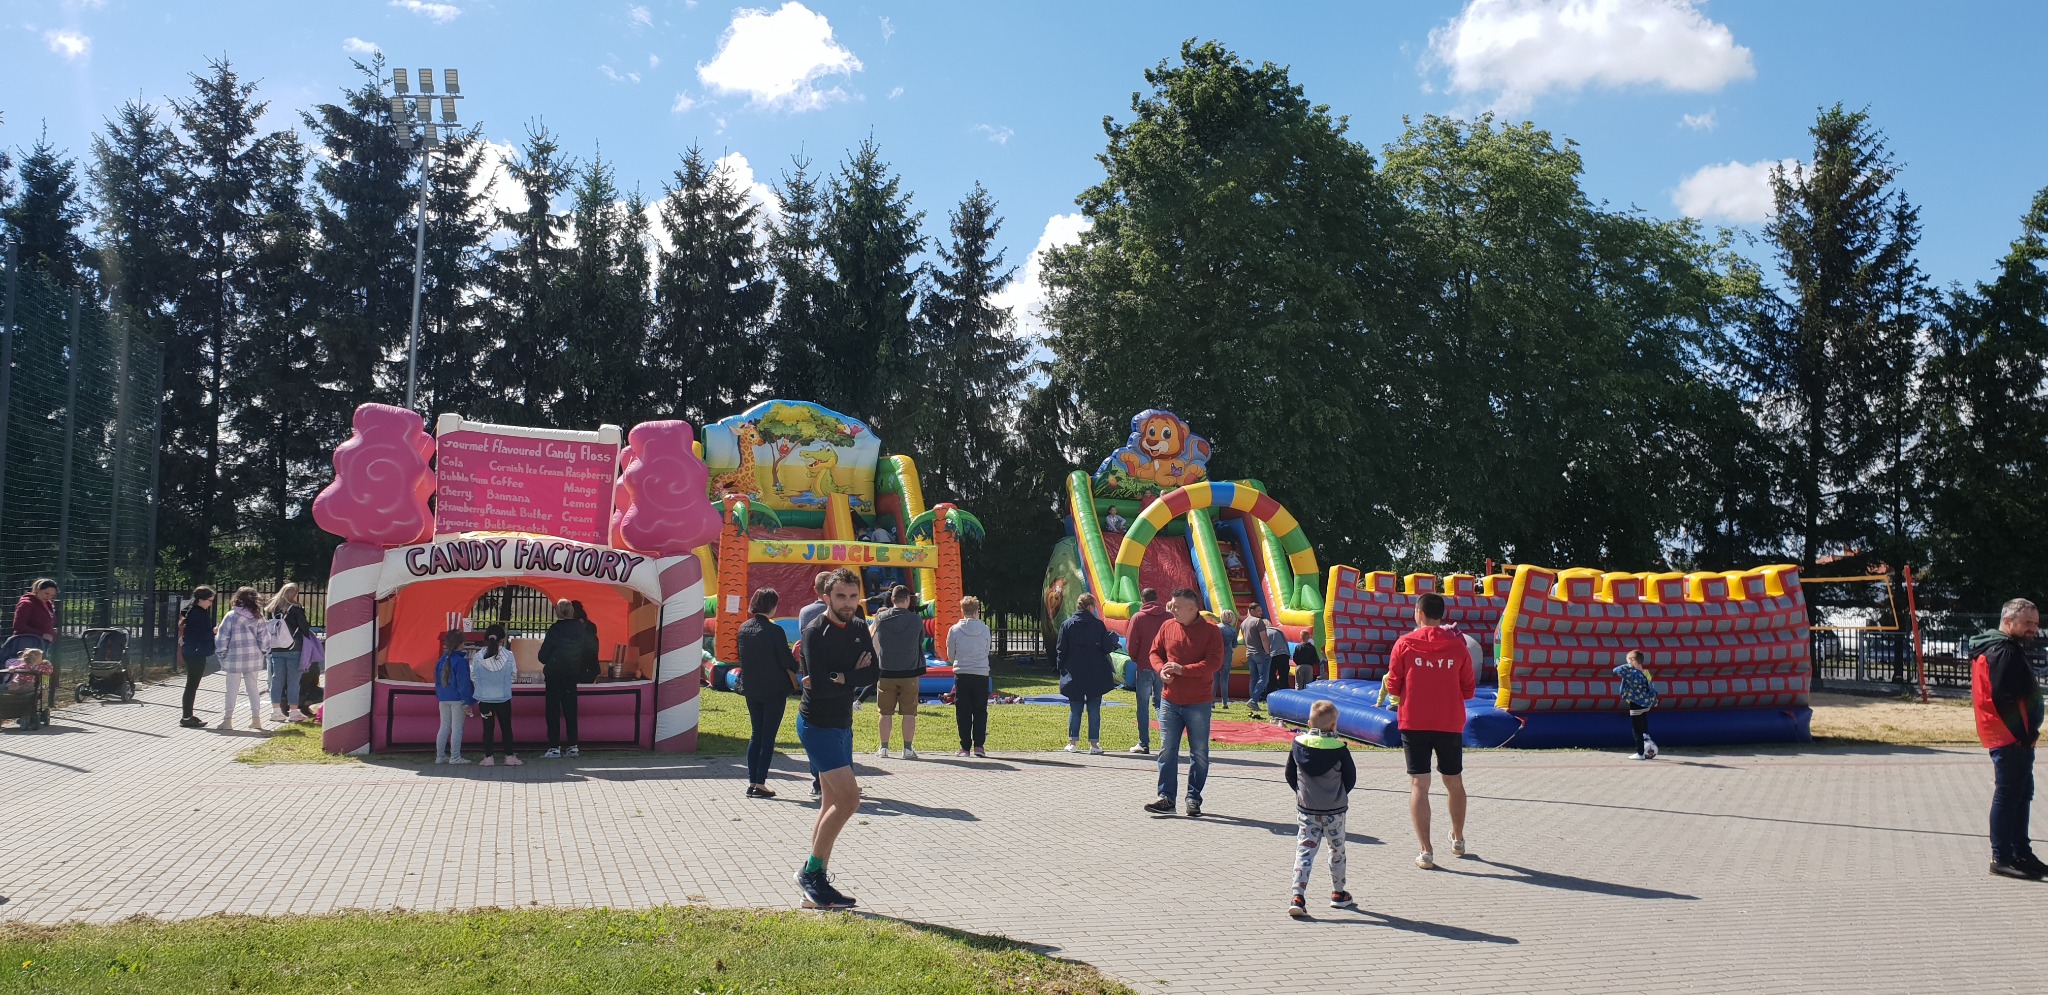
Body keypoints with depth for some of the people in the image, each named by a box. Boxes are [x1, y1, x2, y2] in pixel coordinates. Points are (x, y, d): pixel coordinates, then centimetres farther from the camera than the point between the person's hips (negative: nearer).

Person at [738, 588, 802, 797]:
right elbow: (787, 661, -12)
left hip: (751, 689, 6)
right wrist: (796, 664, 9)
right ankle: (760, 783, 0)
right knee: (768, 736, 1)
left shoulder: (744, 628, 3)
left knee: (755, 734, 14)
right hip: (774, 689, -6)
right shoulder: (774, 630, -16)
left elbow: (742, 658, 11)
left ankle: (751, 782, 12)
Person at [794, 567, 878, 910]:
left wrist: (839, 679, -18)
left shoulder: (859, 630, 8)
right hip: (818, 724, -8)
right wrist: (854, 677, -12)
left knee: (832, 805, 9)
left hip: (842, 725, 8)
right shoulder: (816, 633, -14)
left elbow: (872, 673, -4)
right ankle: (810, 871, -4)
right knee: (849, 797, -16)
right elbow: (819, 685, -24)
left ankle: (815, 886, 14)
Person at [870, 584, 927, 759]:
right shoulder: (916, 619, -8)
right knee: (909, 712, 5)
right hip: (909, 672, -1)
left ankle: (884, 748, 13)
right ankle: (908, 748, 6)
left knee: (886, 712, 9)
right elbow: (921, 640, 7)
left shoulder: (880, 618, -5)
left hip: (886, 672, 1)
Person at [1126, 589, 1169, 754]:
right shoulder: (1169, 618, 0)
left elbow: (1130, 645, -6)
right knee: (1161, 704, 12)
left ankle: (1144, 744, 2)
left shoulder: (1138, 618, -5)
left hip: (1144, 668, -2)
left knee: (1143, 705, 4)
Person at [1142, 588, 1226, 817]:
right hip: (1170, 701, 4)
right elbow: (1155, 652, 13)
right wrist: (1161, 669, -9)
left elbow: (1214, 662, -16)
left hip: (1198, 703, -4)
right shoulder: (1168, 626, 4)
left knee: (1199, 753, 6)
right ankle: (1166, 798, 8)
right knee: (1167, 751, 3)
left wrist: (1183, 669, -22)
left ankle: (1194, 799, 16)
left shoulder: (1210, 630, -9)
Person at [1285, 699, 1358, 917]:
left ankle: (1298, 897, -12)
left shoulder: (1298, 744, -4)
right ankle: (1338, 894, 30)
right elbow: (1351, 778, -2)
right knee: (1337, 850, 17)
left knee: (1304, 851, 0)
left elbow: (1290, 775, 5)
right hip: (1335, 810, -1)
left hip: (1306, 809, 1)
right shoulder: (1339, 748, -12)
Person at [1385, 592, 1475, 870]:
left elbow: (1393, 687, -2)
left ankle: (1426, 852, -7)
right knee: (1454, 783, 19)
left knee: (1418, 785, 0)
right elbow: (1468, 689, 5)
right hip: (1450, 724, 2)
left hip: (1414, 723, -2)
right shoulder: (1457, 645, -1)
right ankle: (1458, 839, 37)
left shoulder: (1404, 644, -6)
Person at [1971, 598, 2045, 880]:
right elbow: (2005, 698, -23)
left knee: (2021, 794, 16)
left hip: (2016, 738, 11)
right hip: (2012, 739, -11)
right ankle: (2002, 858, -2)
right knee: (2008, 795, -6)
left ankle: (2020, 853, 25)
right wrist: (2023, 735, -19)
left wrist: (2027, 733, 13)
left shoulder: (2008, 649, 17)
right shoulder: (2004, 652, -17)